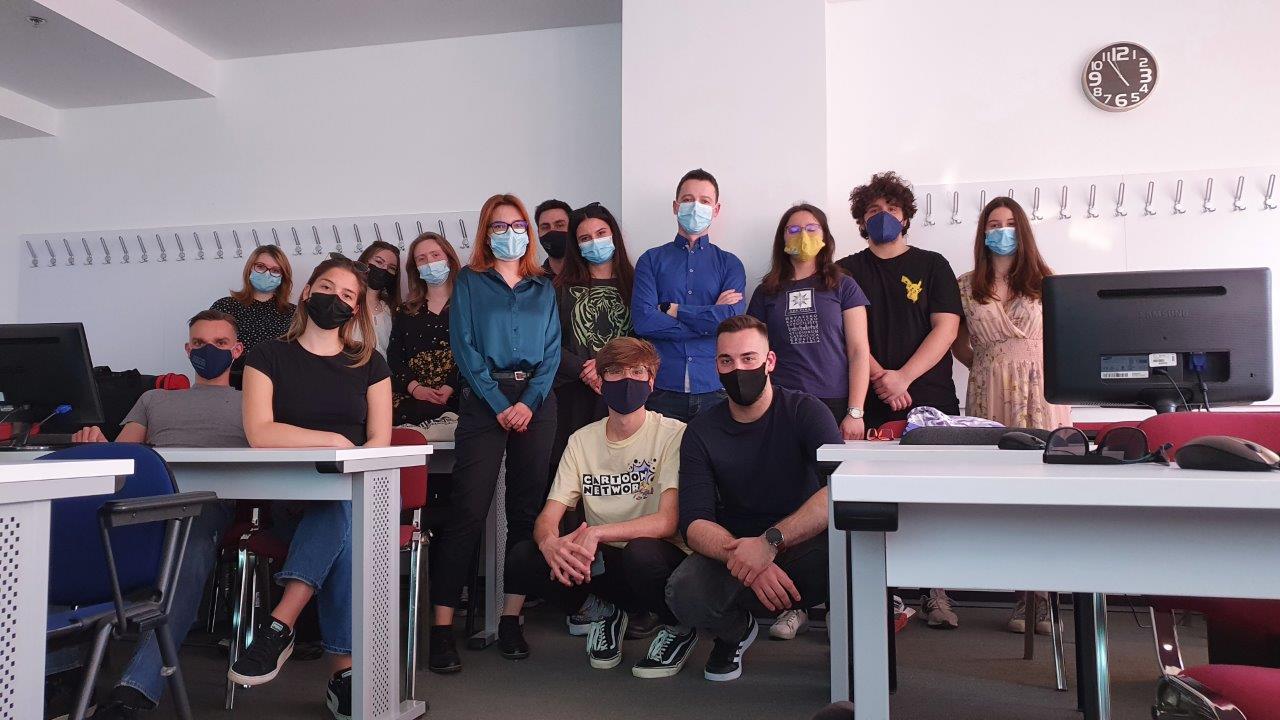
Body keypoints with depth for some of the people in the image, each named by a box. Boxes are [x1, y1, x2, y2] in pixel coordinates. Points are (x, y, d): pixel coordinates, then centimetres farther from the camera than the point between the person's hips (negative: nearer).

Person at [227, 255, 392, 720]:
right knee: (344, 524, -35)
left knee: (341, 506, -36)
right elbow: (259, 434, -7)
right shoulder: (270, 356, 8)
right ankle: (343, 670, -38)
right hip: (287, 498, -1)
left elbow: (380, 442, 5)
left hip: (353, 493, 2)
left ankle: (280, 626, -36)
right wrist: (335, 441, -12)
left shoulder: (369, 364, 13)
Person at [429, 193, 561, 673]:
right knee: (468, 511, -10)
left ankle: (511, 621, 9)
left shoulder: (543, 288, 16)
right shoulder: (469, 282, 10)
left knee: (527, 510, 2)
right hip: (484, 400, -3)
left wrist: (529, 402, -8)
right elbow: (464, 347, 0)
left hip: (536, 402, 3)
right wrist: (499, 404, -10)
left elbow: (552, 350, 8)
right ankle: (442, 628, -9)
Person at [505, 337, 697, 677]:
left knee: (641, 552, -38)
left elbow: (668, 521, -20)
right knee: (521, 558, -18)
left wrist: (597, 533, -31)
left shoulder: (672, 434, -10)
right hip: (601, 561, 4)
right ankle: (608, 610, 9)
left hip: (656, 557, -4)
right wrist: (550, 543, -26)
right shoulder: (582, 440, 6)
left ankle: (681, 627, -3)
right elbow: (548, 517, -1)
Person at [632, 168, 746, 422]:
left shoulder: (730, 263, 10)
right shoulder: (652, 259, 8)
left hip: (715, 391, 1)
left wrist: (672, 310, -7)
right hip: (663, 391, -1)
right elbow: (643, 320, -8)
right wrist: (711, 318, -7)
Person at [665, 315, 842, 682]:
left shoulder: (804, 411, -7)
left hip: (803, 548, -2)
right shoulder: (700, 432, -1)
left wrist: (771, 541, -35)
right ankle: (736, 630, 8)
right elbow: (694, 522, -11)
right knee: (683, 593, -29)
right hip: (731, 549, 2)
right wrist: (746, 560, -32)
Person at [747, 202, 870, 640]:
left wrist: (854, 412, -5)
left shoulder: (842, 287, 9)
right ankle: (795, 603, 7)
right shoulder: (767, 293, 14)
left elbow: (858, 352, 4)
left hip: (834, 407, -1)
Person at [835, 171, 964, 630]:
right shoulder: (847, 272, 13)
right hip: (870, 403, 0)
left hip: (930, 398, 0)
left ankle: (936, 592, 7)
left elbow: (946, 328, 2)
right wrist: (880, 379, -12)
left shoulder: (932, 266, 12)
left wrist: (902, 377, -10)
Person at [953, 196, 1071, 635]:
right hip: (990, 397, 0)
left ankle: (1043, 597, 0)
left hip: (1042, 394, 0)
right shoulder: (966, 287, 10)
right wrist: (988, 367, 8)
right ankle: (1023, 596, 5)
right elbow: (960, 345, 18)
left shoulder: (1045, 283, 9)